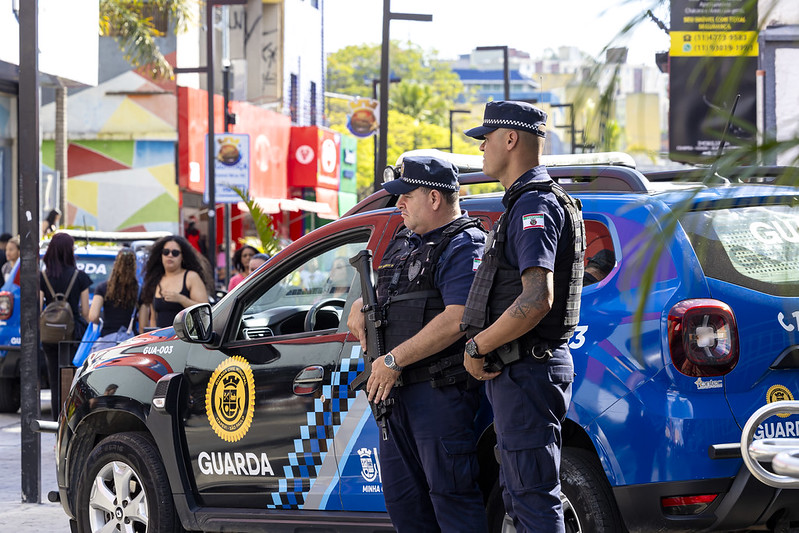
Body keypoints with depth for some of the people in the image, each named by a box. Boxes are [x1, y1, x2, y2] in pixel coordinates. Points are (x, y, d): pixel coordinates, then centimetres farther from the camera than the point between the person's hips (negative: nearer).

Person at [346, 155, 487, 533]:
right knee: (402, 500, 11)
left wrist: (394, 361, -19)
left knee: (450, 495, -10)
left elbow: (457, 320, -22)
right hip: (396, 390, 10)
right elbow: (384, 294, 33)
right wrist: (361, 305, 8)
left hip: (440, 392, -10)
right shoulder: (404, 243, 20)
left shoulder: (464, 246, -10)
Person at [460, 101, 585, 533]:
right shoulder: (526, 203, 20)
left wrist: (477, 347, -17)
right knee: (517, 495, 16)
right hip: (517, 373, 11)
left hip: (528, 370, -11)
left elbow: (537, 299, -26)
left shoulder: (534, 205, -15)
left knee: (534, 498, -10)